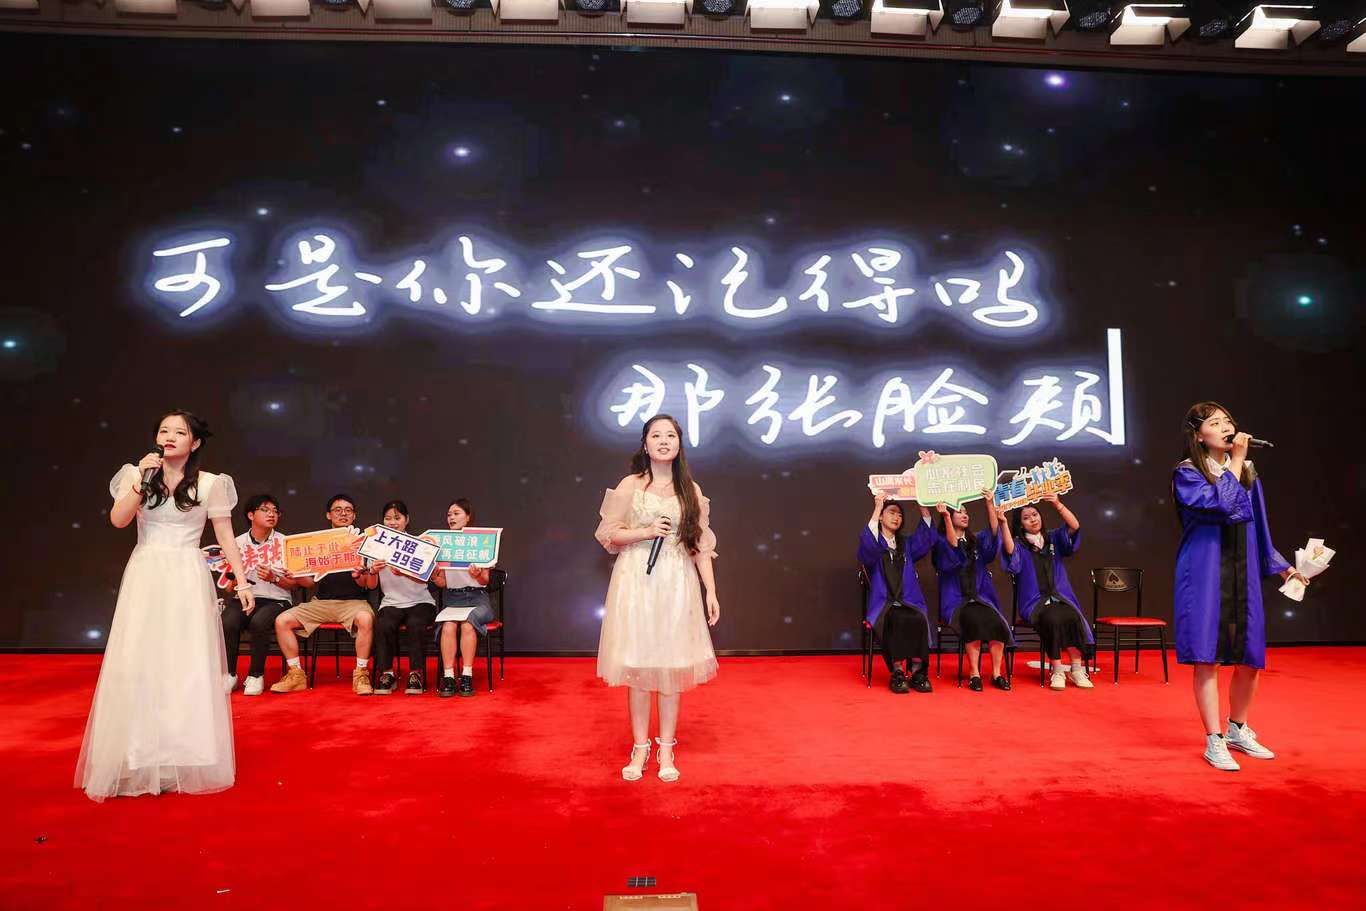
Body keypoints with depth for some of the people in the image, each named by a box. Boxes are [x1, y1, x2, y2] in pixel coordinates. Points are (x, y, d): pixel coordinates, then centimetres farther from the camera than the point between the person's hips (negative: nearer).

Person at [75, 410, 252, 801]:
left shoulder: (209, 484, 0)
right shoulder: (138, 475, 6)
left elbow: (226, 536, 2)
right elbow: (118, 520, -5)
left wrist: (243, 582, -1)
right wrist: (140, 481, -14)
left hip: (187, 579, -2)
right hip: (144, 578, 2)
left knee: (188, 665, -1)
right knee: (137, 664, 0)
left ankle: (186, 760, 11)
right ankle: (140, 761, 11)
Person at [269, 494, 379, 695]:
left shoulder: (362, 542, 6)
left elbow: (370, 585, -1)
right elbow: (312, 583, 14)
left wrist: (359, 575, -23)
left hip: (353, 601, -3)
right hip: (321, 602, 4)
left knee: (365, 618, -36)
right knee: (282, 620, -17)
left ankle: (360, 674, -23)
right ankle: (296, 674, -6)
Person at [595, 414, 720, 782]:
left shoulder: (691, 490, 8)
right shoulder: (630, 486, 2)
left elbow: (701, 545, 7)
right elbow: (608, 534, 0)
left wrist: (711, 591, 0)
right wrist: (647, 531, -13)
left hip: (677, 586, 2)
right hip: (636, 584, -1)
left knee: (672, 668, 3)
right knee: (637, 667, 1)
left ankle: (666, 750, 14)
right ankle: (640, 748, 13)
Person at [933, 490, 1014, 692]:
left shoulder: (977, 540, 19)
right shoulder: (941, 541, 6)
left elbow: (994, 532, 0)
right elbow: (952, 545, -18)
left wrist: (990, 503, -12)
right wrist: (946, 517, -30)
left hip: (981, 597, 4)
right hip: (956, 600, -4)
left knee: (997, 622, -26)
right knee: (974, 620, -34)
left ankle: (997, 673, -20)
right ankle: (974, 674, -27)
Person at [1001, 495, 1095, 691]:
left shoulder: (1054, 538, 16)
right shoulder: (1019, 545, 7)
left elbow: (1075, 526, -1)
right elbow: (1009, 549, -17)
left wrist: (1057, 504, -16)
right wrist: (1003, 522, -30)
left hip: (1060, 597, 2)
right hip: (1034, 601, -2)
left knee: (1073, 617, -31)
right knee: (1052, 619, -34)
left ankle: (1077, 669, -23)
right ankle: (1057, 672, -25)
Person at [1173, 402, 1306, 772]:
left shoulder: (1247, 472, 13)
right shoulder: (1187, 474, -4)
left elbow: (1258, 526, 18)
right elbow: (1222, 504, -21)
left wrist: (1281, 565, 14)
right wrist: (1235, 462, -11)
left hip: (1244, 574, 5)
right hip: (1205, 575, -5)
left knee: (1250, 659, 8)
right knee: (1208, 658, -5)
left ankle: (1238, 729, 29)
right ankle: (1214, 741, 5)